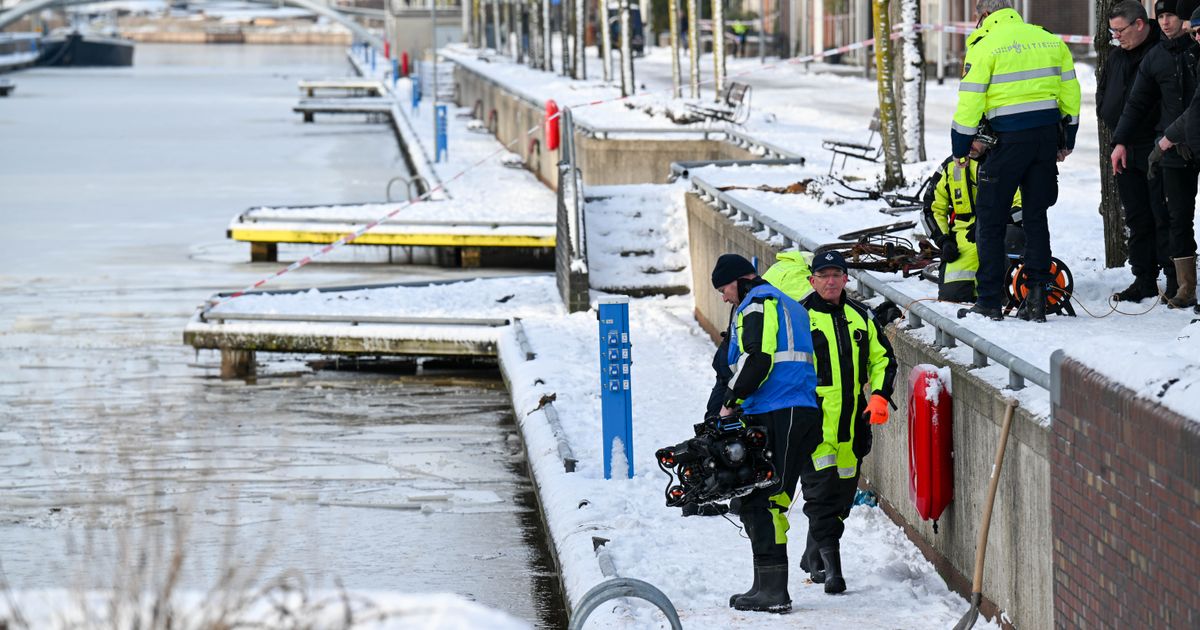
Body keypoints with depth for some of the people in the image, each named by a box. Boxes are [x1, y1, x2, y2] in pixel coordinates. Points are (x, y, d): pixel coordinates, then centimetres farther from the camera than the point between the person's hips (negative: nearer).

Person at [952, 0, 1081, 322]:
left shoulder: (985, 45, -7)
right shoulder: (1051, 40, 10)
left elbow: (970, 99, -8)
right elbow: (1070, 90, 13)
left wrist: (960, 148, 0)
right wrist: (1067, 139, 22)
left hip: (1008, 137, -5)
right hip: (1048, 134, 5)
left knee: (990, 222, 5)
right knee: (1036, 217, 13)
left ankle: (990, 301, 3)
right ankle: (1037, 297, 7)